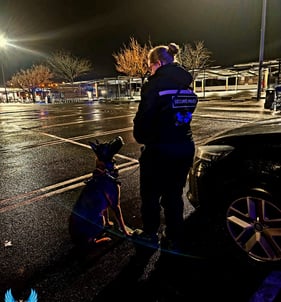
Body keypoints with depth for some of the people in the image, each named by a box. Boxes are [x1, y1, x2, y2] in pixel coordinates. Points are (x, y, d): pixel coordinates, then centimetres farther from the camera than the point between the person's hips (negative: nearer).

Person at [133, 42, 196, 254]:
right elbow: (185, 114, 8)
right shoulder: (186, 83, 8)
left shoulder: (156, 84, -14)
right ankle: (175, 239, 31)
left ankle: (150, 234, 30)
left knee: (151, 194, 14)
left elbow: (144, 117, -17)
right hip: (185, 148, 7)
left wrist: (140, 138, 1)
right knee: (174, 194, 19)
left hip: (159, 149, -7)